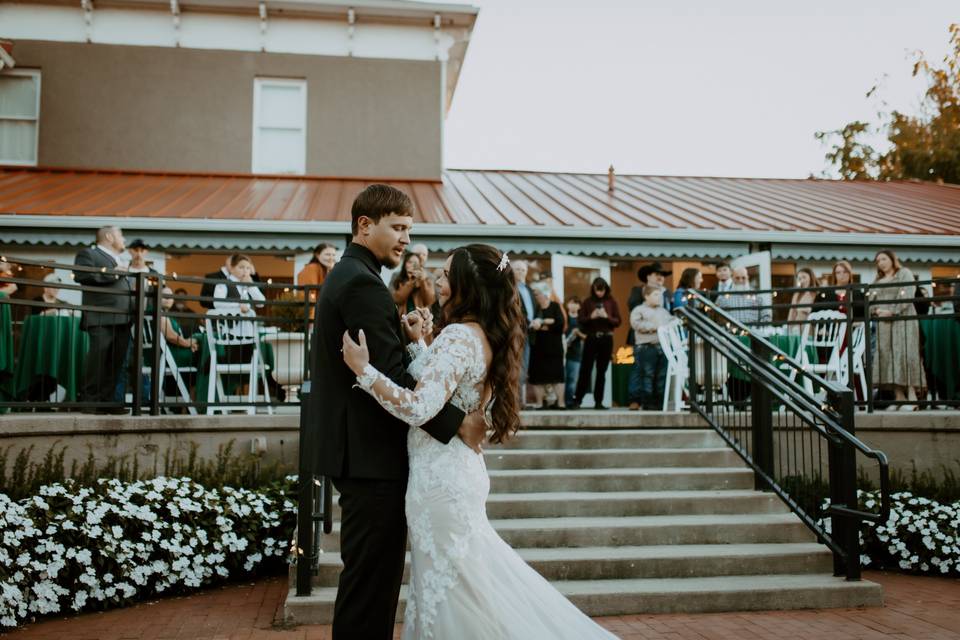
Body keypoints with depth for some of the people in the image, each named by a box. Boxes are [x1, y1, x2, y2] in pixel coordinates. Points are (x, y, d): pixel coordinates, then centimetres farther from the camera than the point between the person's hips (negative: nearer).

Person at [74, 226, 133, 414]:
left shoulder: (120, 261, 28)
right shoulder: (88, 254, 3)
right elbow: (81, 276, -13)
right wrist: (111, 273, -12)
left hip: (122, 319, 8)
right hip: (101, 318, -8)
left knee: (115, 362, 4)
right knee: (97, 359, -10)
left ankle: (107, 401, 7)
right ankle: (89, 401, -6)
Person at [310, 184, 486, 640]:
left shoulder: (346, 276, 17)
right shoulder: (362, 282, -16)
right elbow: (392, 376, -23)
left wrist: (406, 338, -1)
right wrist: (458, 423, -18)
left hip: (360, 450, 11)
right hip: (371, 454, -11)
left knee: (369, 575, 18)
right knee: (373, 574, -2)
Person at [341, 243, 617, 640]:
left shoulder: (459, 336, -19)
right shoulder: (487, 336, 9)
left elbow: (419, 409, -28)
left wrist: (362, 369, -26)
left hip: (439, 477, -10)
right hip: (457, 469, 10)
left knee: (449, 591, 3)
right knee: (466, 585, 20)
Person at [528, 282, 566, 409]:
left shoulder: (555, 307, 3)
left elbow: (560, 323, -10)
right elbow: (531, 325, -5)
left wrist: (542, 323, -9)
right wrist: (549, 323, -13)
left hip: (553, 347, -2)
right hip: (538, 348, 2)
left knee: (556, 375, -1)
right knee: (537, 376, 0)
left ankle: (560, 402, 1)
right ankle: (539, 403, 4)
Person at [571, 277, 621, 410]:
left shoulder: (611, 302, 7)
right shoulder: (587, 302, 4)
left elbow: (618, 321, 3)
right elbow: (580, 321, 1)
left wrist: (607, 317, -13)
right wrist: (591, 317, -16)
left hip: (606, 339, 1)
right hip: (591, 339, -1)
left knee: (602, 372, 5)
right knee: (585, 370, -4)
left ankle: (598, 402, 10)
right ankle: (577, 399, 2)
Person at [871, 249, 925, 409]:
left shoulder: (904, 273, 4)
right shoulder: (878, 280, 22)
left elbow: (907, 296, -9)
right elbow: (871, 300, 14)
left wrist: (892, 312, -15)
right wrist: (877, 311, -7)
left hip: (902, 319, -6)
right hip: (883, 323, 6)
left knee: (904, 354, -14)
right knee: (886, 356, -3)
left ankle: (911, 395, -16)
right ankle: (898, 396, -4)